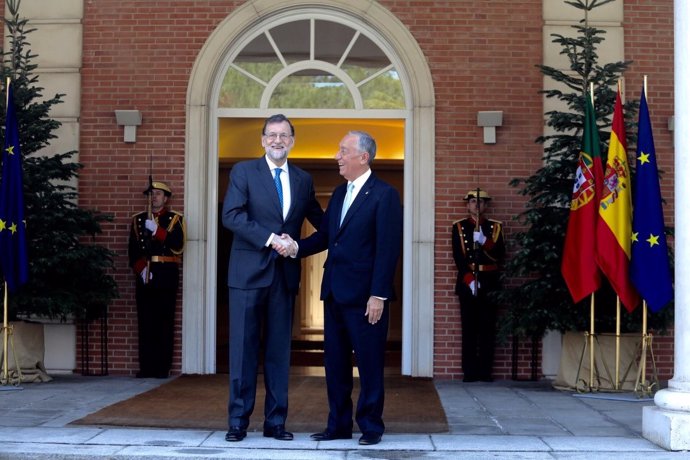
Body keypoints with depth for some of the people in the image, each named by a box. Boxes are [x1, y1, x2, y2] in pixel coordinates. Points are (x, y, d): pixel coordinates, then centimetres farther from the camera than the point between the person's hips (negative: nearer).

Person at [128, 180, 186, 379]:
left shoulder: (175, 219, 7)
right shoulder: (138, 219, 15)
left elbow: (178, 245, -8)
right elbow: (133, 250, 8)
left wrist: (156, 230, -16)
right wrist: (141, 269, -8)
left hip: (166, 275, -2)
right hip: (144, 276, 2)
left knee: (165, 321, -4)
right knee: (145, 321, -1)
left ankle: (163, 367, -2)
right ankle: (146, 367, 3)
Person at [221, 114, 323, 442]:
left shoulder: (303, 180, 13)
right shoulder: (243, 171, 0)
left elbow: (319, 219, 23)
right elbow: (231, 215, -12)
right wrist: (269, 238, -19)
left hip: (285, 275, 4)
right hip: (248, 272, -3)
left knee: (279, 350, 7)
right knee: (243, 348, 0)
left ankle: (275, 421, 13)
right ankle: (238, 421, 8)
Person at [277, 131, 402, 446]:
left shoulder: (384, 195, -9)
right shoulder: (339, 193, 15)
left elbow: (388, 249, -13)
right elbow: (324, 236, 13)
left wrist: (379, 295, -18)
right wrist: (296, 247, -6)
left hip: (364, 295, -8)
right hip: (334, 292, 8)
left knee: (369, 363, 2)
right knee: (335, 362, 12)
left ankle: (371, 426, 13)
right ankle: (338, 424, 21)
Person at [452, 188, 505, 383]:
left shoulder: (495, 227, 12)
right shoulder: (459, 227, 9)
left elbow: (500, 255, 0)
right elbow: (458, 257, -1)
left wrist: (484, 241, -15)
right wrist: (469, 278, -13)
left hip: (489, 282, 1)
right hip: (467, 282, -1)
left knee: (488, 328, -1)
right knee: (469, 329, -2)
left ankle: (485, 371, 2)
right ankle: (470, 372, 0)